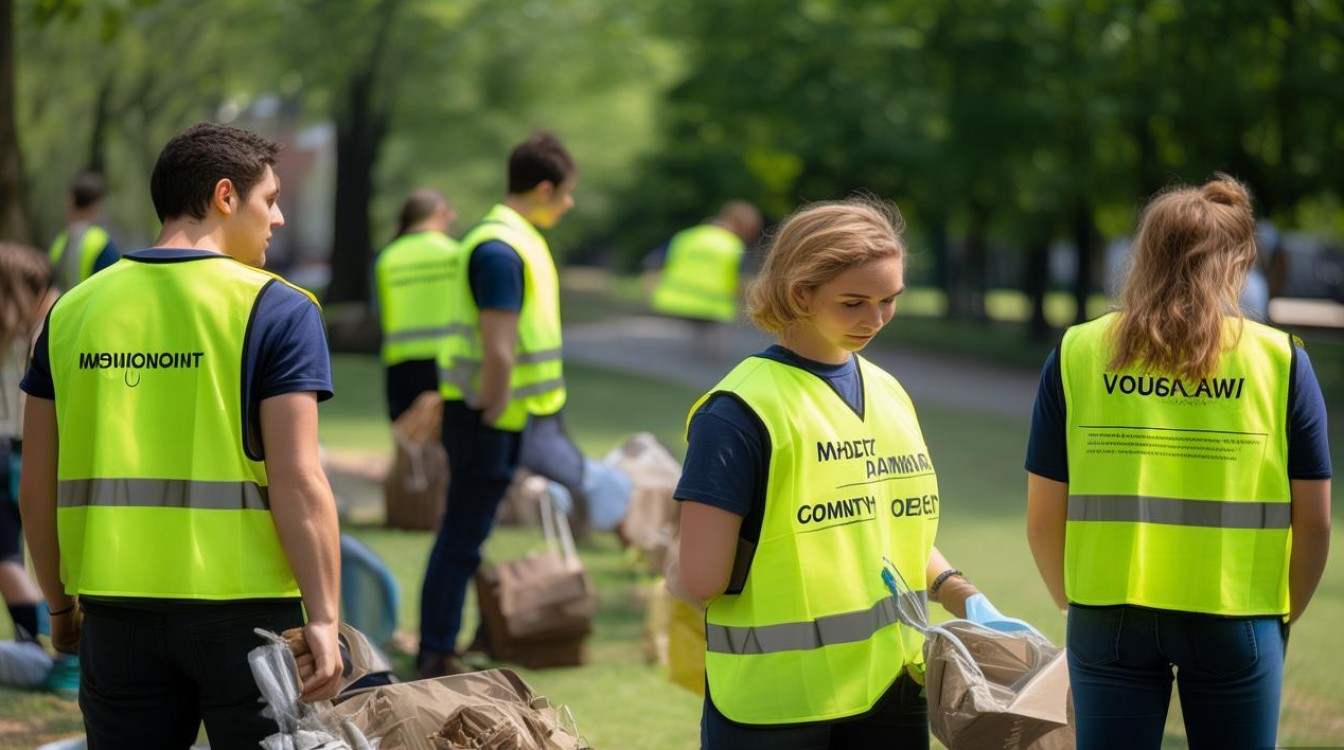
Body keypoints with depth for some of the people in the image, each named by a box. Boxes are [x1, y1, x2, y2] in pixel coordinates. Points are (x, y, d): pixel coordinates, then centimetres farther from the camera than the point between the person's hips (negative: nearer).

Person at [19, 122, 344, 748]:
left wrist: (60, 604, 20)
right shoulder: (276, 310, -6)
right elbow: (297, 482, -14)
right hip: (243, 604, -4)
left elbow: (36, 489, 9)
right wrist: (323, 619, -11)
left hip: (115, 609, 4)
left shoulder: (73, 309, 8)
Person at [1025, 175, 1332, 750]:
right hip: (1235, 619, -1)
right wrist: (1283, 614, 15)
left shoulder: (1076, 354, 0)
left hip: (1108, 616, 1)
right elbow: (1315, 521, 0)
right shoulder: (1281, 359, -2)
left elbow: (1043, 519, 1)